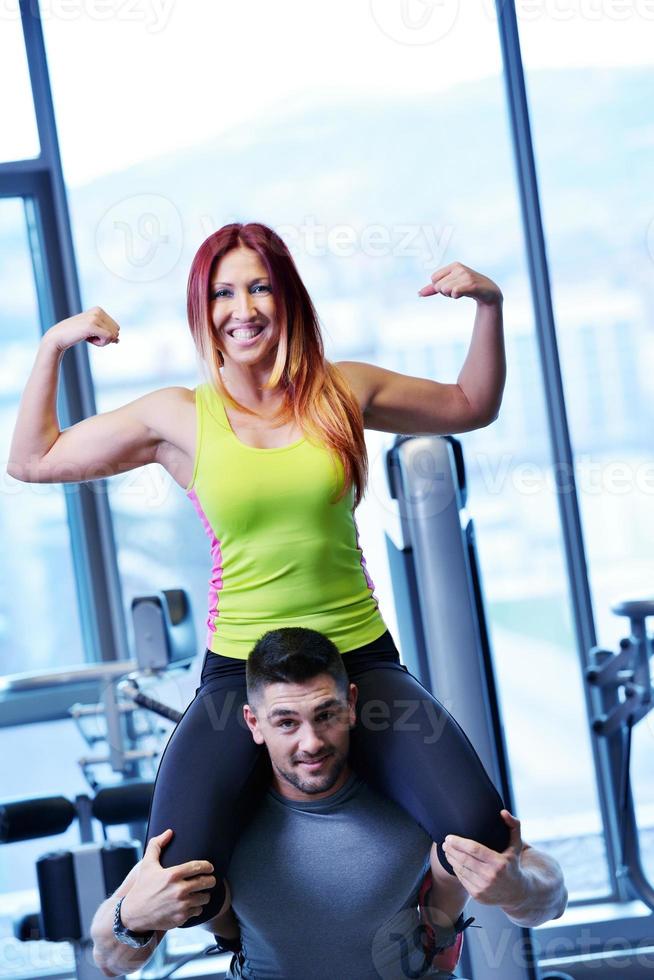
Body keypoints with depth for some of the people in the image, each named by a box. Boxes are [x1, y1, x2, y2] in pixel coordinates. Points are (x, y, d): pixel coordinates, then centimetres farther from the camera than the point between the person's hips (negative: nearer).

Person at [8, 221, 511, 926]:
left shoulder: (343, 391, 6)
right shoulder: (179, 417, 3)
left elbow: (472, 407, 21)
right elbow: (31, 460, 11)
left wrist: (488, 306, 8)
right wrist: (53, 345, 4)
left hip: (360, 657, 1)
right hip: (239, 672, -1)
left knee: (479, 833, -23)